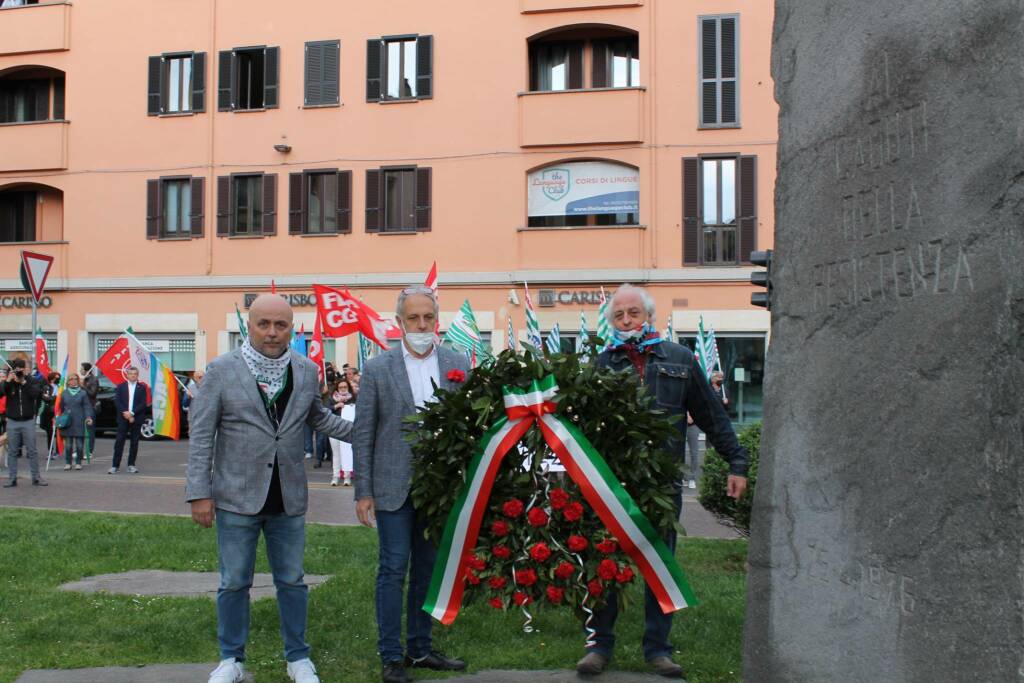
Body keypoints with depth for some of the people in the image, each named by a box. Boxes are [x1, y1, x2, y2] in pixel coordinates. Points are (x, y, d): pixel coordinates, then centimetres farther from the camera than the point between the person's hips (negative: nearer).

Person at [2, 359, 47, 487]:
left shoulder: (32, 381, 1)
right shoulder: (7, 382, 4)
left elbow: (36, 393, -15)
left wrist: (24, 382, -18)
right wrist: (7, 381, -19)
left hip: (28, 421, -1)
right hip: (12, 422, 1)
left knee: (31, 451, 2)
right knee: (12, 452, 5)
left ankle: (36, 478, 8)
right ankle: (12, 478, 11)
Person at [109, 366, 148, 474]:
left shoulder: (141, 387, 5)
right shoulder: (121, 387, 8)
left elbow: (143, 404, -3)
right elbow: (117, 402, 0)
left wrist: (132, 413, -13)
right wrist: (125, 412, -13)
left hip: (136, 418, 0)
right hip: (123, 418, 0)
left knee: (134, 442, 2)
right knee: (119, 442, -3)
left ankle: (131, 465, 9)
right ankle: (115, 466, -2)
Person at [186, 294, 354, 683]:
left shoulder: (306, 371, 4)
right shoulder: (222, 370, -5)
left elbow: (318, 417, 21)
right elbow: (201, 435, -5)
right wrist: (199, 493, -8)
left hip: (289, 500, 2)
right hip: (237, 498, -2)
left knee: (292, 581, 11)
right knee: (234, 583, 8)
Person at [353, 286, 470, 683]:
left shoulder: (458, 366, 3)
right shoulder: (378, 369, -3)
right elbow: (363, 434, -2)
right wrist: (363, 492, -5)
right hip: (394, 486, -3)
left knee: (428, 569, 12)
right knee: (393, 569, 1)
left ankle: (420, 648, 24)